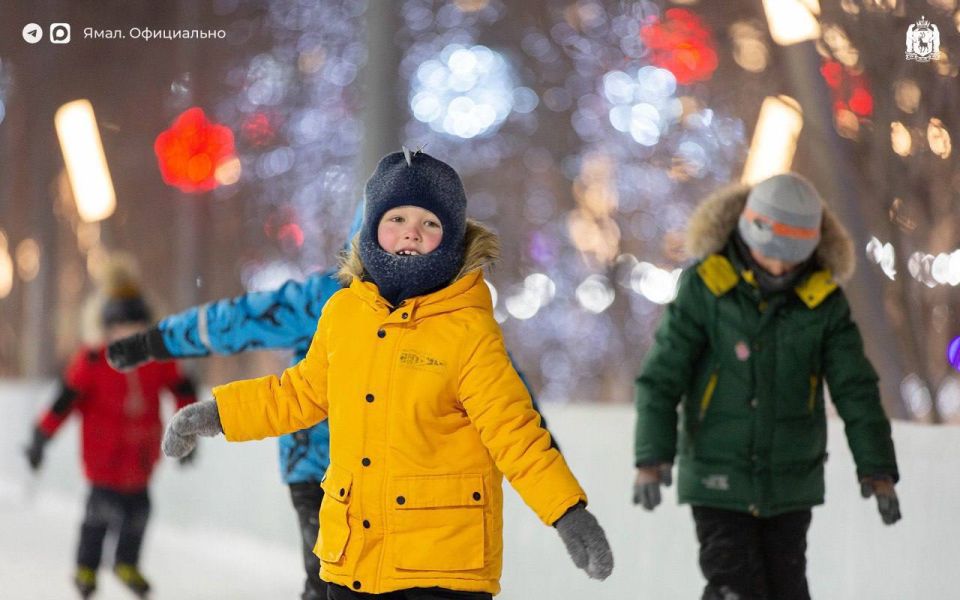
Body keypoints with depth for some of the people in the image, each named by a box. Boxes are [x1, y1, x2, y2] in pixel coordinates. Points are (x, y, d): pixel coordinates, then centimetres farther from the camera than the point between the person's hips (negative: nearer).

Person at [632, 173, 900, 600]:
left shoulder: (824, 301, -2)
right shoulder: (705, 287, -8)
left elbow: (856, 389, 0)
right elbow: (662, 377, -8)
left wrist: (877, 468, -8)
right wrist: (652, 456, -17)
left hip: (792, 481, 3)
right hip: (719, 479, -2)